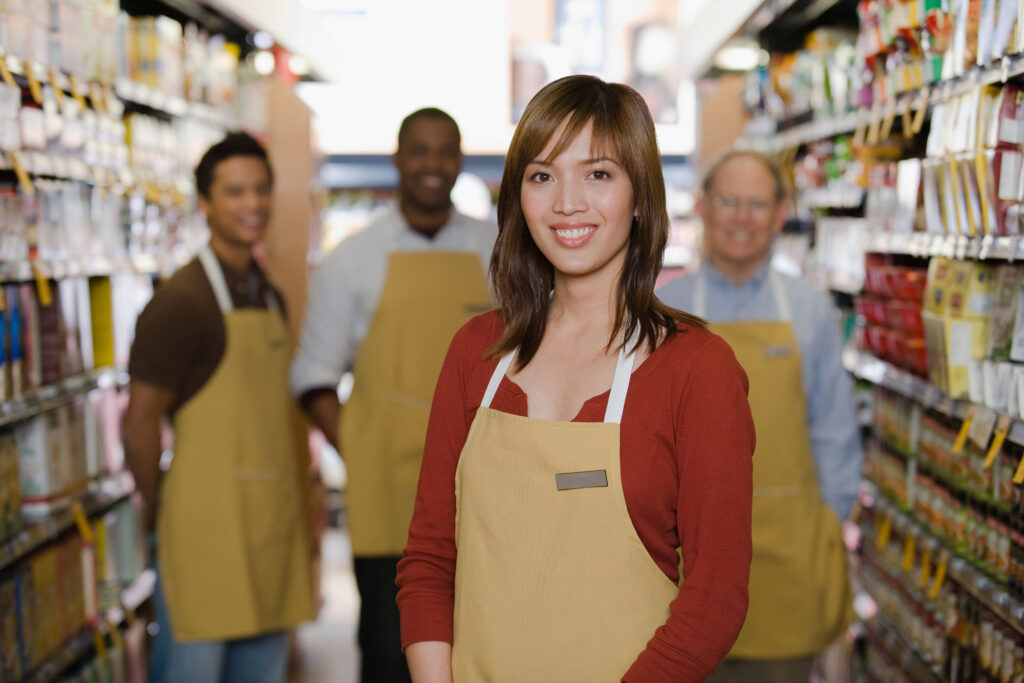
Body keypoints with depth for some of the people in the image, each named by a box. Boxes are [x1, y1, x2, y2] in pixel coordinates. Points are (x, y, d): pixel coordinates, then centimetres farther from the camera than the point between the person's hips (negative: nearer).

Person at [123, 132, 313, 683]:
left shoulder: (269, 297, 13)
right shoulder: (181, 302, -12)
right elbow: (140, 427, -12)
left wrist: (294, 504, 13)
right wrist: (162, 515, -3)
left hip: (274, 524, 7)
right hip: (207, 528, -7)